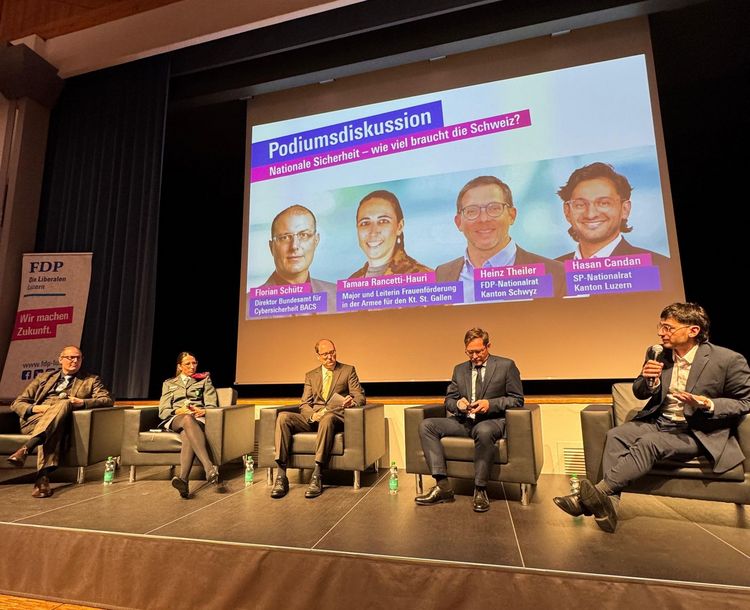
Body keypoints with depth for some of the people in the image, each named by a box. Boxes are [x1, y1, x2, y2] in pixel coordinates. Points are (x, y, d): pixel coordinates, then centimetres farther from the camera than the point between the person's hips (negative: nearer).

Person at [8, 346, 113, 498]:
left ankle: (25, 449, -47)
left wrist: (83, 402, -14)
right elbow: (17, 403, 19)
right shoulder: (44, 377, 25)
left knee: (63, 403, -35)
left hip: (60, 421, -1)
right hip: (34, 420, 2)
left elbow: (108, 400, 5)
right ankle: (43, 476, -46)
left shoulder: (91, 380, 20)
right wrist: (35, 408, -5)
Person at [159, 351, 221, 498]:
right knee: (188, 419, -40)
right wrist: (179, 411, -8)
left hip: (198, 419, 1)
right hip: (175, 419, 0)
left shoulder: (204, 380, 24)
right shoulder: (169, 384, 27)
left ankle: (183, 479, -58)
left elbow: (212, 406, 13)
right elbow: (163, 411, 14)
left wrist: (202, 411, -11)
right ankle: (209, 468, -57)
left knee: (188, 435, -39)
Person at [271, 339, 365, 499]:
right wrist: (313, 414, -11)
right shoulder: (310, 375, 19)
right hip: (312, 417, 4)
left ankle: (317, 476, -37)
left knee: (327, 418, -40)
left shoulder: (348, 370, 12)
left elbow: (360, 397, 6)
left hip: (335, 416, -3)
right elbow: (304, 404, 12)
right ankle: (281, 476, -25)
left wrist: (352, 401, -19)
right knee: (283, 417, -24)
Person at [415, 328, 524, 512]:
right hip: (462, 421, 5)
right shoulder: (459, 369, 16)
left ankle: (480, 490, -21)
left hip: (491, 421, -5)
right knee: (426, 425, -17)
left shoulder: (506, 366, 3)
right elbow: (448, 400, 17)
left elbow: (517, 400, 0)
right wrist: (458, 403, -8)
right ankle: (443, 485, -19)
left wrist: (490, 404, -16)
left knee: (484, 431, -41)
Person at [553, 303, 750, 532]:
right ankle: (609, 503, -28)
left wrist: (708, 405, -22)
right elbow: (640, 393, 11)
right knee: (615, 435, -20)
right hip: (658, 422, 5)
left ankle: (599, 490, -35)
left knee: (649, 443, -32)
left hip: (698, 433, -5)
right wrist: (648, 380, -14)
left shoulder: (729, 360, -11)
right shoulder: (656, 354, 3)